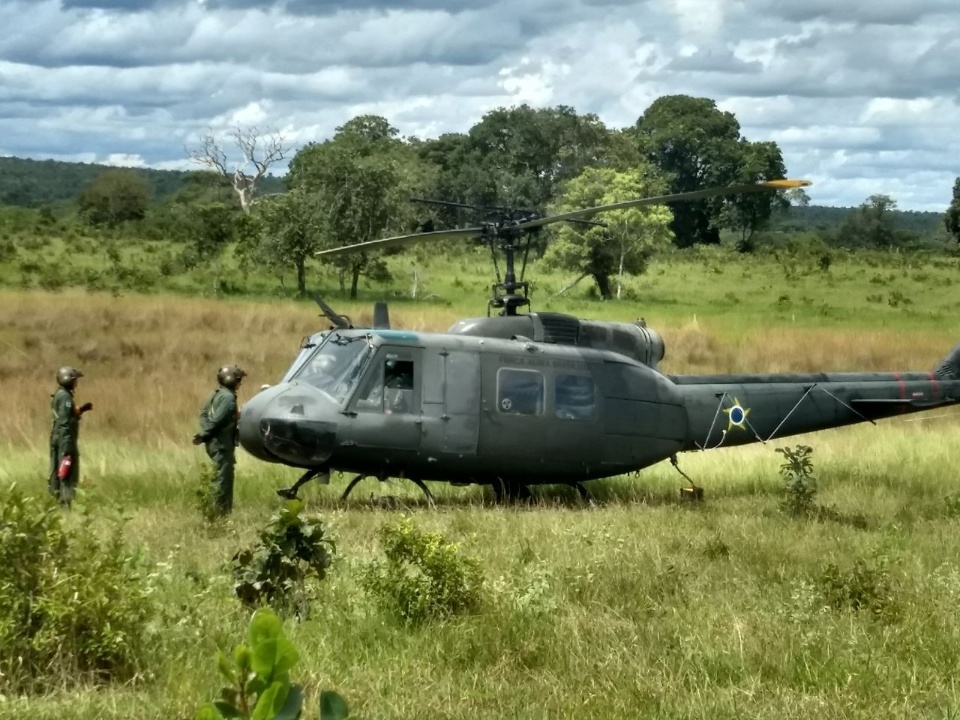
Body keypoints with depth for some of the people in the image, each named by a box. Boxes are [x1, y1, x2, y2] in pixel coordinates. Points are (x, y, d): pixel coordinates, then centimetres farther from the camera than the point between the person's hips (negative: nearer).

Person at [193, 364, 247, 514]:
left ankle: (226, 510, 23)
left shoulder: (217, 394, 13)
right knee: (223, 478, -6)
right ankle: (220, 512, -5)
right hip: (222, 444, -10)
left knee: (225, 476, 17)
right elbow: (217, 420, -23)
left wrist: (205, 433, 2)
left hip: (216, 442, 10)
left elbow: (204, 413, 13)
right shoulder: (228, 397, -18)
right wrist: (203, 436, -13)